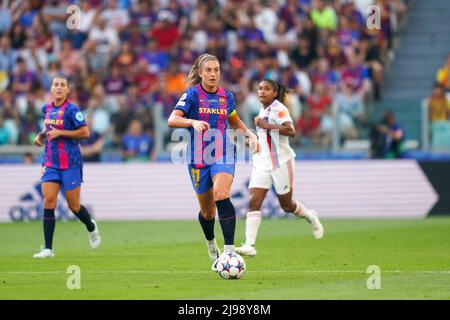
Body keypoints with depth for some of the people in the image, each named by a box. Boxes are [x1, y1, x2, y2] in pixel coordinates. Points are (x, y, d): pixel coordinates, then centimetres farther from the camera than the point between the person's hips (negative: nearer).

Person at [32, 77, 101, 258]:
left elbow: (85, 133, -15)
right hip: (50, 163, 5)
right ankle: (48, 249, -8)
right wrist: (41, 135, 6)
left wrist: (59, 133, -18)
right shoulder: (47, 109, 9)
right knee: (48, 201, -9)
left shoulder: (71, 110, -12)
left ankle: (92, 228, 37)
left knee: (74, 206, 4)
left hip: (70, 164, -5)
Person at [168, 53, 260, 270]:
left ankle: (229, 250, -29)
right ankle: (211, 243, 43)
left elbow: (235, 122, 25)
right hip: (198, 158, -1)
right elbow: (172, 120, -18)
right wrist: (194, 122, -35)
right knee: (207, 211, 10)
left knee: (221, 195, -27)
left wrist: (250, 134, 7)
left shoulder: (226, 97, 6)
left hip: (223, 154, 1)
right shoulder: (192, 94, -6)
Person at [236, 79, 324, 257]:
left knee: (286, 205, 6)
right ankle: (249, 245, -19)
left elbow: (291, 131, -27)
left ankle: (310, 217, 39)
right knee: (254, 201, -11)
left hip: (281, 162, -7)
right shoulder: (263, 111, 15)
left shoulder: (278, 109, -11)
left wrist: (266, 125, -30)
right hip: (262, 163, 7)